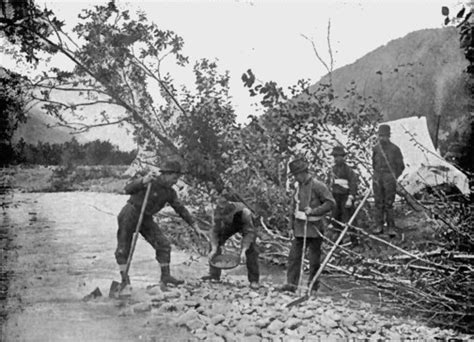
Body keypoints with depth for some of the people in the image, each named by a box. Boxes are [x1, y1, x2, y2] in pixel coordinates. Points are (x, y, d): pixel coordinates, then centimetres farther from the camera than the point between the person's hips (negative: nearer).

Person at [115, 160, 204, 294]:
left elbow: (181, 209, 7)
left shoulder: (170, 193, 0)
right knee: (123, 249, -6)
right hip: (130, 214, -6)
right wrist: (143, 181, -45)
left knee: (163, 244, -5)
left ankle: (165, 276, 6)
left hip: (146, 219, 6)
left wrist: (196, 227, 4)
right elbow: (128, 189, -28)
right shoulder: (150, 181, -20)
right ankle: (125, 282, 1)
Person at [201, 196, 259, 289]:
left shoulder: (245, 212, -45)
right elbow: (215, 231, -23)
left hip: (245, 225, -3)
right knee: (214, 242, -9)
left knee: (251, 248, -21)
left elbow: (249, 232, -37)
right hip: (230, 226, 3)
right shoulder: (220, 212, -35)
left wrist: (243, 251, -45)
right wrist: (214, 249, -35)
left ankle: (254, 280, -9)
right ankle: (214, 274, 3)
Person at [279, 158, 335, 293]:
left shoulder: (317, 186, -12)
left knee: (314, 258, 5)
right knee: (294, 255, -1)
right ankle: (291, 283, 1)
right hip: (300, 227, 6)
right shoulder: (298, 186, 10)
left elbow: (330, 203, -14)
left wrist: (313, 211, -20)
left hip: (314, 227, -6)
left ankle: (313, 285, 17)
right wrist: (293, 225, 16)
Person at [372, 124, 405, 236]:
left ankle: (391, 228, 1)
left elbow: (401, 166, 3)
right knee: (378, 203, 4)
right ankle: (379, 226, 9)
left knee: (388, 204, -5)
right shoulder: (376, 148, 8)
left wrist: (393, 177, -1)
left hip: (389, 179, -4)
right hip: (377, 180, 4)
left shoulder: (395, 149, -4)